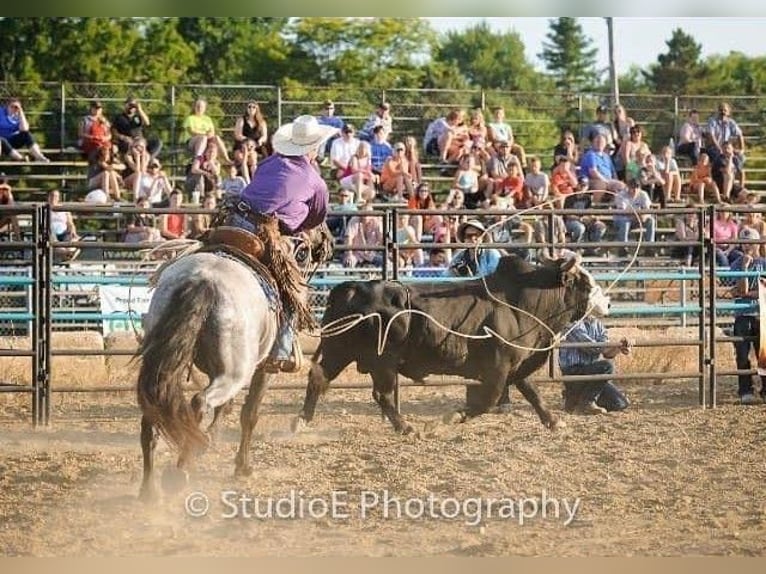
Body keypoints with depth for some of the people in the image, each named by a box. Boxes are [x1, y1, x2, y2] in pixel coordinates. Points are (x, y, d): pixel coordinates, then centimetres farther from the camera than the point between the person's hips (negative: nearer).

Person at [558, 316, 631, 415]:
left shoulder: (598, 324, 11)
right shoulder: (576, 325, -13)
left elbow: (607, 352, 1)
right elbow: (590, 346, -23)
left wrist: (619, 348, -20)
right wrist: (617, 345, -23)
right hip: (573, 372, -8)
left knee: (622, 403, 0)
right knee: (606, 366, -32)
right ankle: (585, 403, -16)